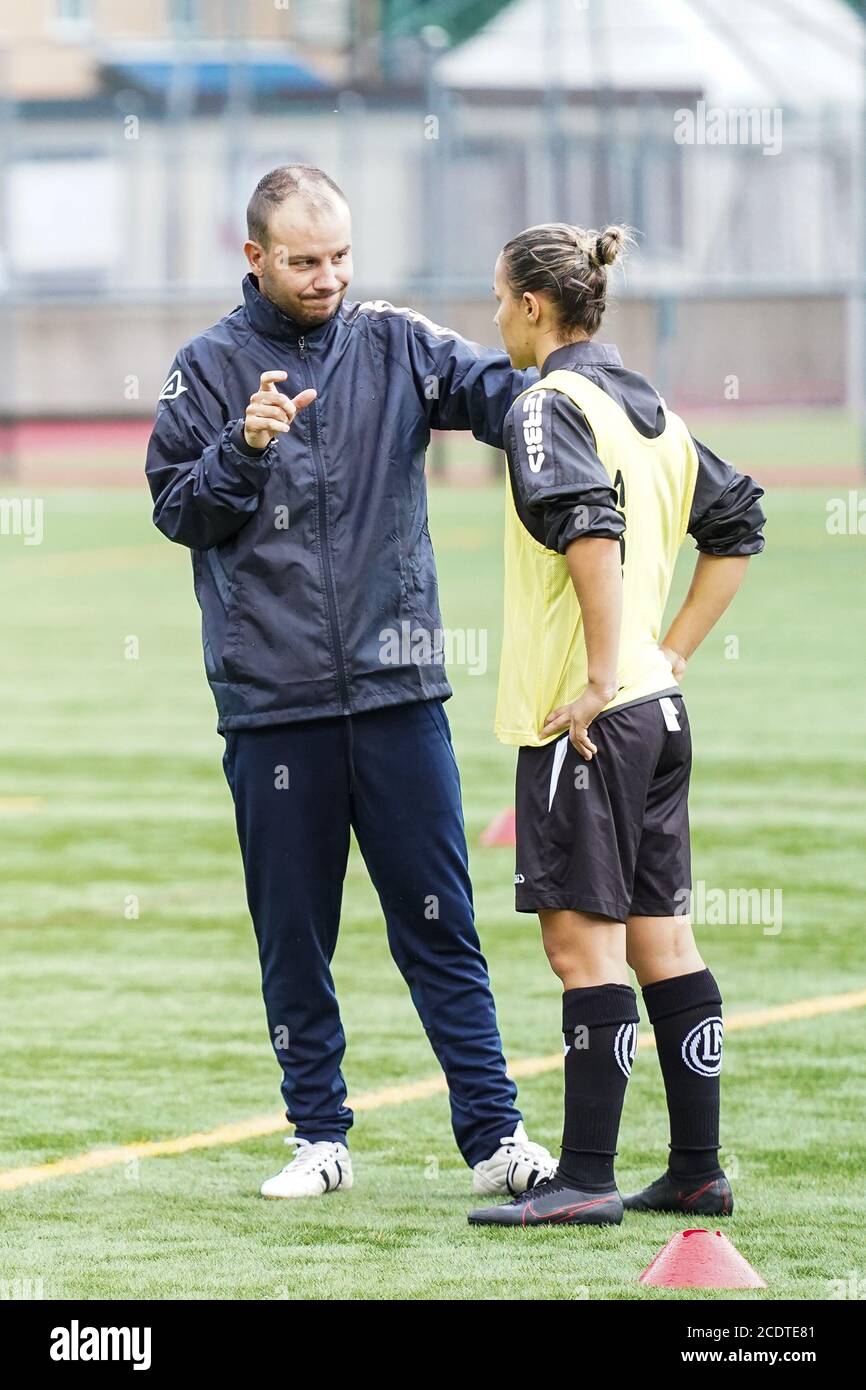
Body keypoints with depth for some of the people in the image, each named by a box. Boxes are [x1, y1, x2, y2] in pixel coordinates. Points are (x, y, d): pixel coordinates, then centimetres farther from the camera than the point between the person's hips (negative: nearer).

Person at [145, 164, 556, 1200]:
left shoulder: (394, 347, 6)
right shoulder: (209, 370, 3)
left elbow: (494, 389, -9)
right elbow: (177, 512, 1)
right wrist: (246, 448, -16)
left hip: (396, 688, 0)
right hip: (270, 699, 0)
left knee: (437, 922, 0)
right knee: (293, 932, 7)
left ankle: (494, 1135, 2)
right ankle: (319, 1135, 17)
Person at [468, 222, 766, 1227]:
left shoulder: (550, 405, -11)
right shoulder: (650, 409, 14)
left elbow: (593, 528, -27)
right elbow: (736, 525, 21)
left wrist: (601, 673, -23)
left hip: (584, 713, -9)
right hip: (658, 709, 9)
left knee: (582, 937, -7)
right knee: (660, 937, 11)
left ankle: (585, 1177, -7)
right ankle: (697, 1172, 14)